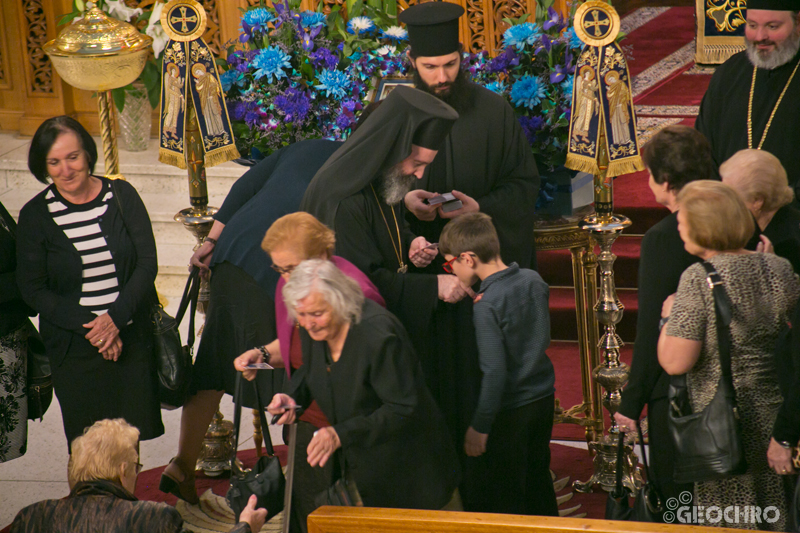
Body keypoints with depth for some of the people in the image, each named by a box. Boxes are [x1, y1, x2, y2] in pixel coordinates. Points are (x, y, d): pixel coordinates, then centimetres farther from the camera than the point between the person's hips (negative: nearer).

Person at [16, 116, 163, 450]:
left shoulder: (122, 196, 2)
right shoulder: (35, 215, -2)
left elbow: (147, 264, -1)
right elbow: (32, 290, -3)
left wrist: (115, 318, -15)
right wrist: (90, 325, -14)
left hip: (133, 338, 1)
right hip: (74, 349, -1)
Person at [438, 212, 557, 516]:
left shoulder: (487, 306, -23)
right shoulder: (533, 280, -1)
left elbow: (494, 372, -24)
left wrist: (479, 427, -17)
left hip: (510, 411, -8)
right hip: (544, 398, 8)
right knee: (538, 480, 21)